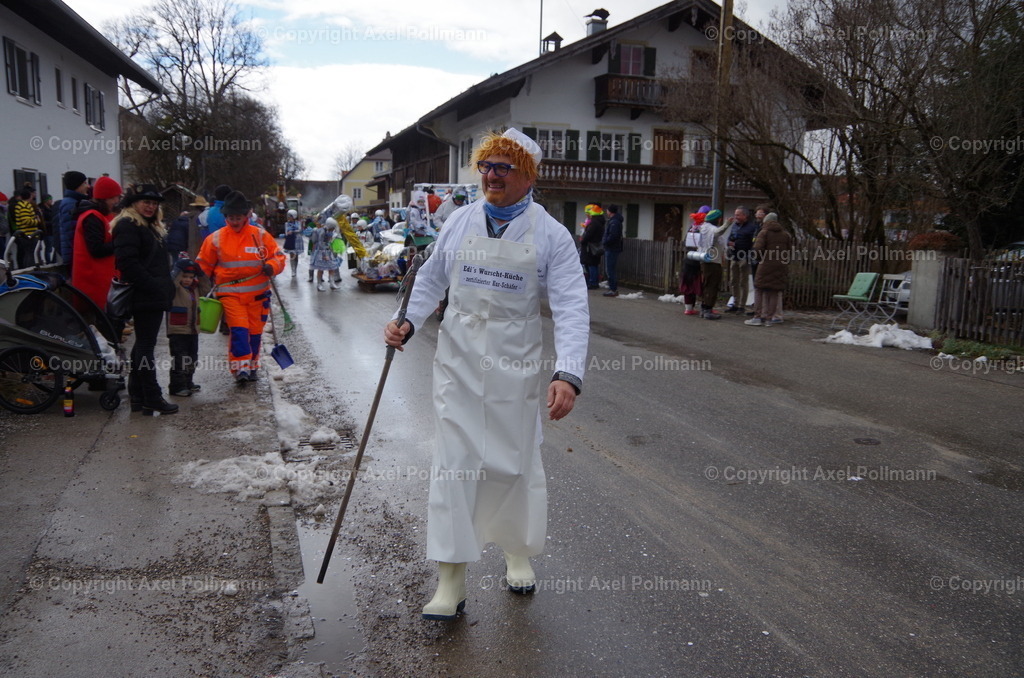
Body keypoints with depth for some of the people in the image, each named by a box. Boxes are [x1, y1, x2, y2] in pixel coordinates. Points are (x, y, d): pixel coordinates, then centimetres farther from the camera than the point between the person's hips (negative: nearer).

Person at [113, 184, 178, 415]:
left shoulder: (150, 227, 21)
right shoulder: (128, 226, -10)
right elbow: (128, 262, -21)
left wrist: (166, 288, 15)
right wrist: (153, 286, -22)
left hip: (154, 296, 11)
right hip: (144, 297, -11)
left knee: (143, 344, 13)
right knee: (146, 345, -7)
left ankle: (137, 396, 21)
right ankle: (152, 399, -3)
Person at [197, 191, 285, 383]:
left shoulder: (260, 235, -1)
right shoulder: (216, 238, 1)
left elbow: (278, 256, 2)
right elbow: (204, 264, 15)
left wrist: (272, 266, -16)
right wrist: (215, 278, 13)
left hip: (257, 293, 1)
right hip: (230, 293, -1)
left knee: (255, 331, 9)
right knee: (238, 329, -15)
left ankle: (252, 367, 25)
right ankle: (240, 368, -10)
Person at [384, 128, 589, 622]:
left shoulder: (551, 234, -7)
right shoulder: (460, 221, 3)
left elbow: (571, 308, -14)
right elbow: (431, 279, 14)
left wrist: (569, 374, -28)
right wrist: (408, 322, -4)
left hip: (515, 362, -1)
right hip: (458, 356, 2)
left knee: (516, 461, 12)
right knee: (455, 460, 0)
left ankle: (517, 552, 38)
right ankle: (451, 578, 9)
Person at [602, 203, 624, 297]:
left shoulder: (614, 222, -18)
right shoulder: (613, 220, 15)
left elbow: (613, 236, -25)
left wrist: (604, 242, -13)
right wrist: (604, 242, 12)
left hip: (612, 249, -11)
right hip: (611, 248, 11)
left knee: (610, 269, -8)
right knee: (611, 269, 16)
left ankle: (613, 290, -6)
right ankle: (613, 289, 22)